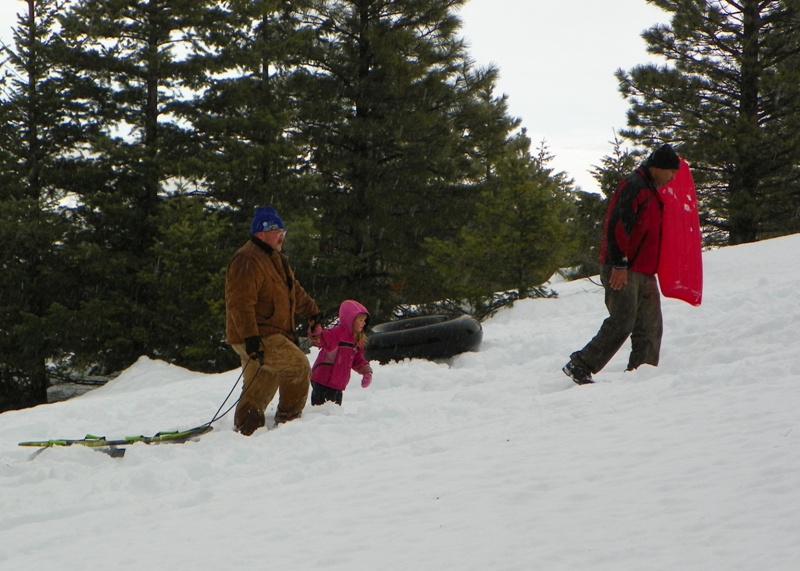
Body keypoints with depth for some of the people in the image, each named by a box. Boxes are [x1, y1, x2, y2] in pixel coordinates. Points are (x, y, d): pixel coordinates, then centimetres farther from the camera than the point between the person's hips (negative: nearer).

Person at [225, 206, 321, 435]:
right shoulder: (247, 261, -16)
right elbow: (240, 302, -25)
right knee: (298, 365, -13)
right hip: (257, 337, -10)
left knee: (260, 389, 11)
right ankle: (289, 419, -6)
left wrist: (312, 311, 38)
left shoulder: (275, 259, 19)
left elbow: (294, 290, 34)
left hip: (269, 335, 10)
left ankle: (246, 430, 13)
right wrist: (250, 336, -31)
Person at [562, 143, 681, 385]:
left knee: (650, 328, 3)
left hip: (643, 272, 10)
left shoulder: (652, 191, 22)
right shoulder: (633, 186, -10)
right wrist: (619, 264, -24)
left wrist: (652, 270, 30)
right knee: (622, 322, -13)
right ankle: (580, 365, -7)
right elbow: (616, 225, -20)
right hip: (623, 271, -10)